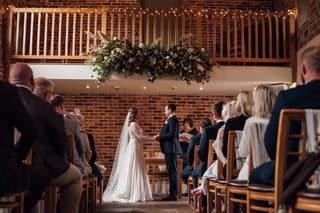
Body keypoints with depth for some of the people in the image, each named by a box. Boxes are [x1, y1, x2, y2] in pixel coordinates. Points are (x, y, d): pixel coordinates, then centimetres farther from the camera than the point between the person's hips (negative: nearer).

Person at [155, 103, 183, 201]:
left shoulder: (173, 119, -12)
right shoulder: (171, 119, 20)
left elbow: (172, 134, -21)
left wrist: (160, 137, -13)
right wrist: (160, 136, 9)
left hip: (171, 149, -10)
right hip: (170, 149, 10)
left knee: (172, 171, -7)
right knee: (171, 171, 12)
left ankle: (173, 194, -3)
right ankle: (172, 193, 18)